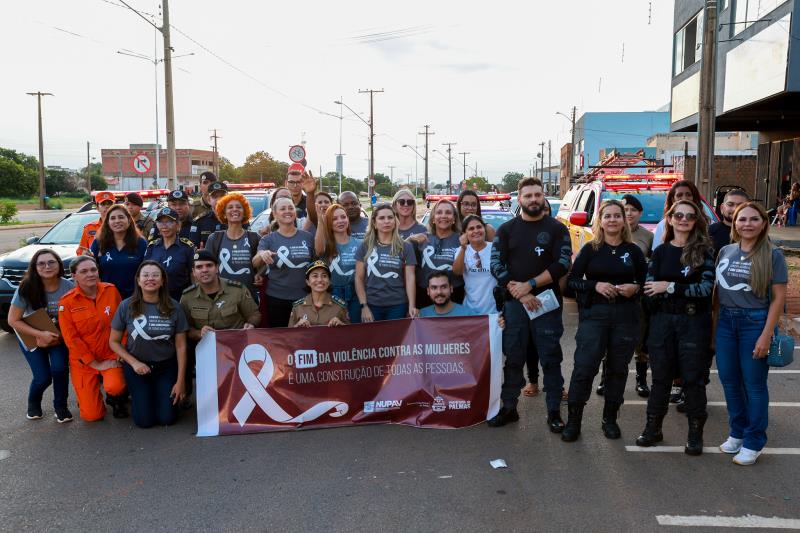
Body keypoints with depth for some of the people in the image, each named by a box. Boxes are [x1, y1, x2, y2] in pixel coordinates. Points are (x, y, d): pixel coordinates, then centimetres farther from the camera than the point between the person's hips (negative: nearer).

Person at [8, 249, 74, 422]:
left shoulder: (69, 287, -19)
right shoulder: (26, 288, -21)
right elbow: (13, 320, -14)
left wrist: (57, 336, -20)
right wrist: (41, 334, -23)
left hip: (59, 336, 1)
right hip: (31, 337, 0)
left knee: (59, 368, -23)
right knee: (43, 377, -12)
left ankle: (60, 405, 4)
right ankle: (33, 402, 24)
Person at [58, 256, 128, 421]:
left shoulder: (111, 291, -4)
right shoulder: (66, 302, -9)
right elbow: (71, 338, -9)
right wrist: (96, 364, -10)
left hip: (111, 356, 0)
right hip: (84, 362, 0)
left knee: (115, 387, -31)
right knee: (92, 415, -2)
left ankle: (117, 400, 8)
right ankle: (88, 393, 34)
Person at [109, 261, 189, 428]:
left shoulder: (173, 307, -11)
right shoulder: (126, 306, -12)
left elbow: (181, 346, -7)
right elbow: (114, 342, -2)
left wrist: (180, 380, -7)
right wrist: (134, 362, -14)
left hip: (166, 367, 0)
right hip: (136, 366, 0)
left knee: (167, 418, -3)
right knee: (145, 420, -2)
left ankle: (161, 394, 30)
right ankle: (140, 396, 31)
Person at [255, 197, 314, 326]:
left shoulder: (308, 237, 4)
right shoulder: (268, 239, 1)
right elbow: (255, 263, -13)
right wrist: (262, 255, -36)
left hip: (305, 297, 1)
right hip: (277, 299, -1)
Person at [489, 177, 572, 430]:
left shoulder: (557, 229, 3)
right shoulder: (506, 229, 7)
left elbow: (562, 265, -6)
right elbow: (496, 265, -1)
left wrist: (530, 284, -14)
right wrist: (520, 294, -11)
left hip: (547, 303, -1)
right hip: (513, 303, 1)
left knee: (551, 359, 4)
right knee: (513, 358, 8)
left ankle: (554, 411, 13)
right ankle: (509, 408, 19)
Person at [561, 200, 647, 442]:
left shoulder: (634, 251, 7)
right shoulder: (590, 249, 3)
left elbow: (647, 282, 12)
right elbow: (572, 281, 1)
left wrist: (635, 288, -9)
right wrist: (595, 285, -15)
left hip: (625, 316, 2)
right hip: (594, 314, -2)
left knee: (618, 368, 9)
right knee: (584, 366, -6)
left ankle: (610, 419, 23)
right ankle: (573, 420, 4)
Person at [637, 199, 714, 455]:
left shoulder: (704, 251, -2)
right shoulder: (661, 251, 8)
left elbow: (706, 288, -13)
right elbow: (650, 288, 2)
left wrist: (670, 287, -16)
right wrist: (686, 293, -10)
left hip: (694, 322, -2)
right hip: (662, 320, 3)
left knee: (693, 378, 3)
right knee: (660, 376, 9)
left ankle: (695, 433, 16)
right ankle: (653, 427, 20)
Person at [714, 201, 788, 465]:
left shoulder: (772, 255, -7)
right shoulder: (725, 251, 5)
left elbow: (778, 297, -8)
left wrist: (766, 336, -14)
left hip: (755, 321, -4)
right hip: (726, 321, 4)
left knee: (754, 383, 4)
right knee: (729, 379, 11)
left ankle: (753, 442, 17)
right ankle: (737, 432, 29)